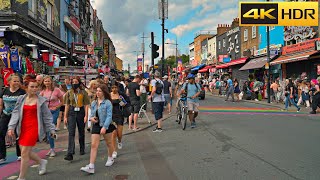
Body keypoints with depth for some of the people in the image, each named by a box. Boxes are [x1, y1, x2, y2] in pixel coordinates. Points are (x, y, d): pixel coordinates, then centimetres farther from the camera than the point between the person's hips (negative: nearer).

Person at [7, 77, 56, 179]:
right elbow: (15, 113, 6)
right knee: (25, 152, 10)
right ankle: (42, 162, 38)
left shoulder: (41, 101, -2)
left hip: (34, 128, -5)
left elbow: (47, 116, 2)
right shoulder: (21, 99, 7)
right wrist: (11, 127, -4)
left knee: (24, 153, -5)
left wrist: (51, 130, 2)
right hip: (22, 128, 5)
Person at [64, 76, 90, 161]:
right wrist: (65, 116, 2)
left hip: (81, 112, 0)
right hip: (72, 113, 1)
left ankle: (82, 149, 32)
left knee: (81, 132, 13)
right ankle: (70, 154, -10)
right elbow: (67, 105, 7)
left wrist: (86, 116, -9)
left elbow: (86, 105, -2)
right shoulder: (69, 93, 5)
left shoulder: (83, 92, -1)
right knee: (71, 133, -8)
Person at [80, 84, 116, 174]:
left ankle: (110, 159, 41)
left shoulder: (107, 103, -13)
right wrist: (91, 118, -8)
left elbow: (109, 116, -17)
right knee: (94, 145, -4)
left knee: (108, 143, 16)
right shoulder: (93, 103, 5)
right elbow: (92, 113, 15)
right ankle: (91, 167, -4)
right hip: (96, 125, 4)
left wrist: (104, 127, -24)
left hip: (106, 126, -4)